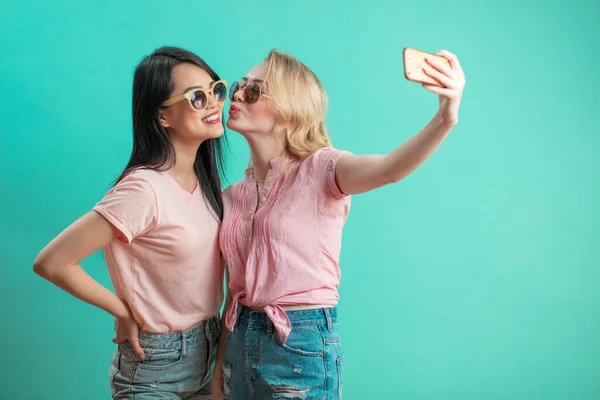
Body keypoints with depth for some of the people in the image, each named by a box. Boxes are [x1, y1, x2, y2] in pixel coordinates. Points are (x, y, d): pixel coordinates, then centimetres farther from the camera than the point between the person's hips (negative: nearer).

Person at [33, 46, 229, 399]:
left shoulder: (205, 177, -2)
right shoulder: (144, 189, -24)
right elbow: (51, 263, -24)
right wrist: (124, 312, -13)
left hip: (209, 349, 7)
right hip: (156, 369, -6)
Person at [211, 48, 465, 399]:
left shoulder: (318, 169, -10)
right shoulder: (232, 198, 6)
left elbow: (389, 169, -31)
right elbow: (234, 292, 10)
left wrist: (445, 119, -48)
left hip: (304, 348, -5)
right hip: (241, 344, 5)